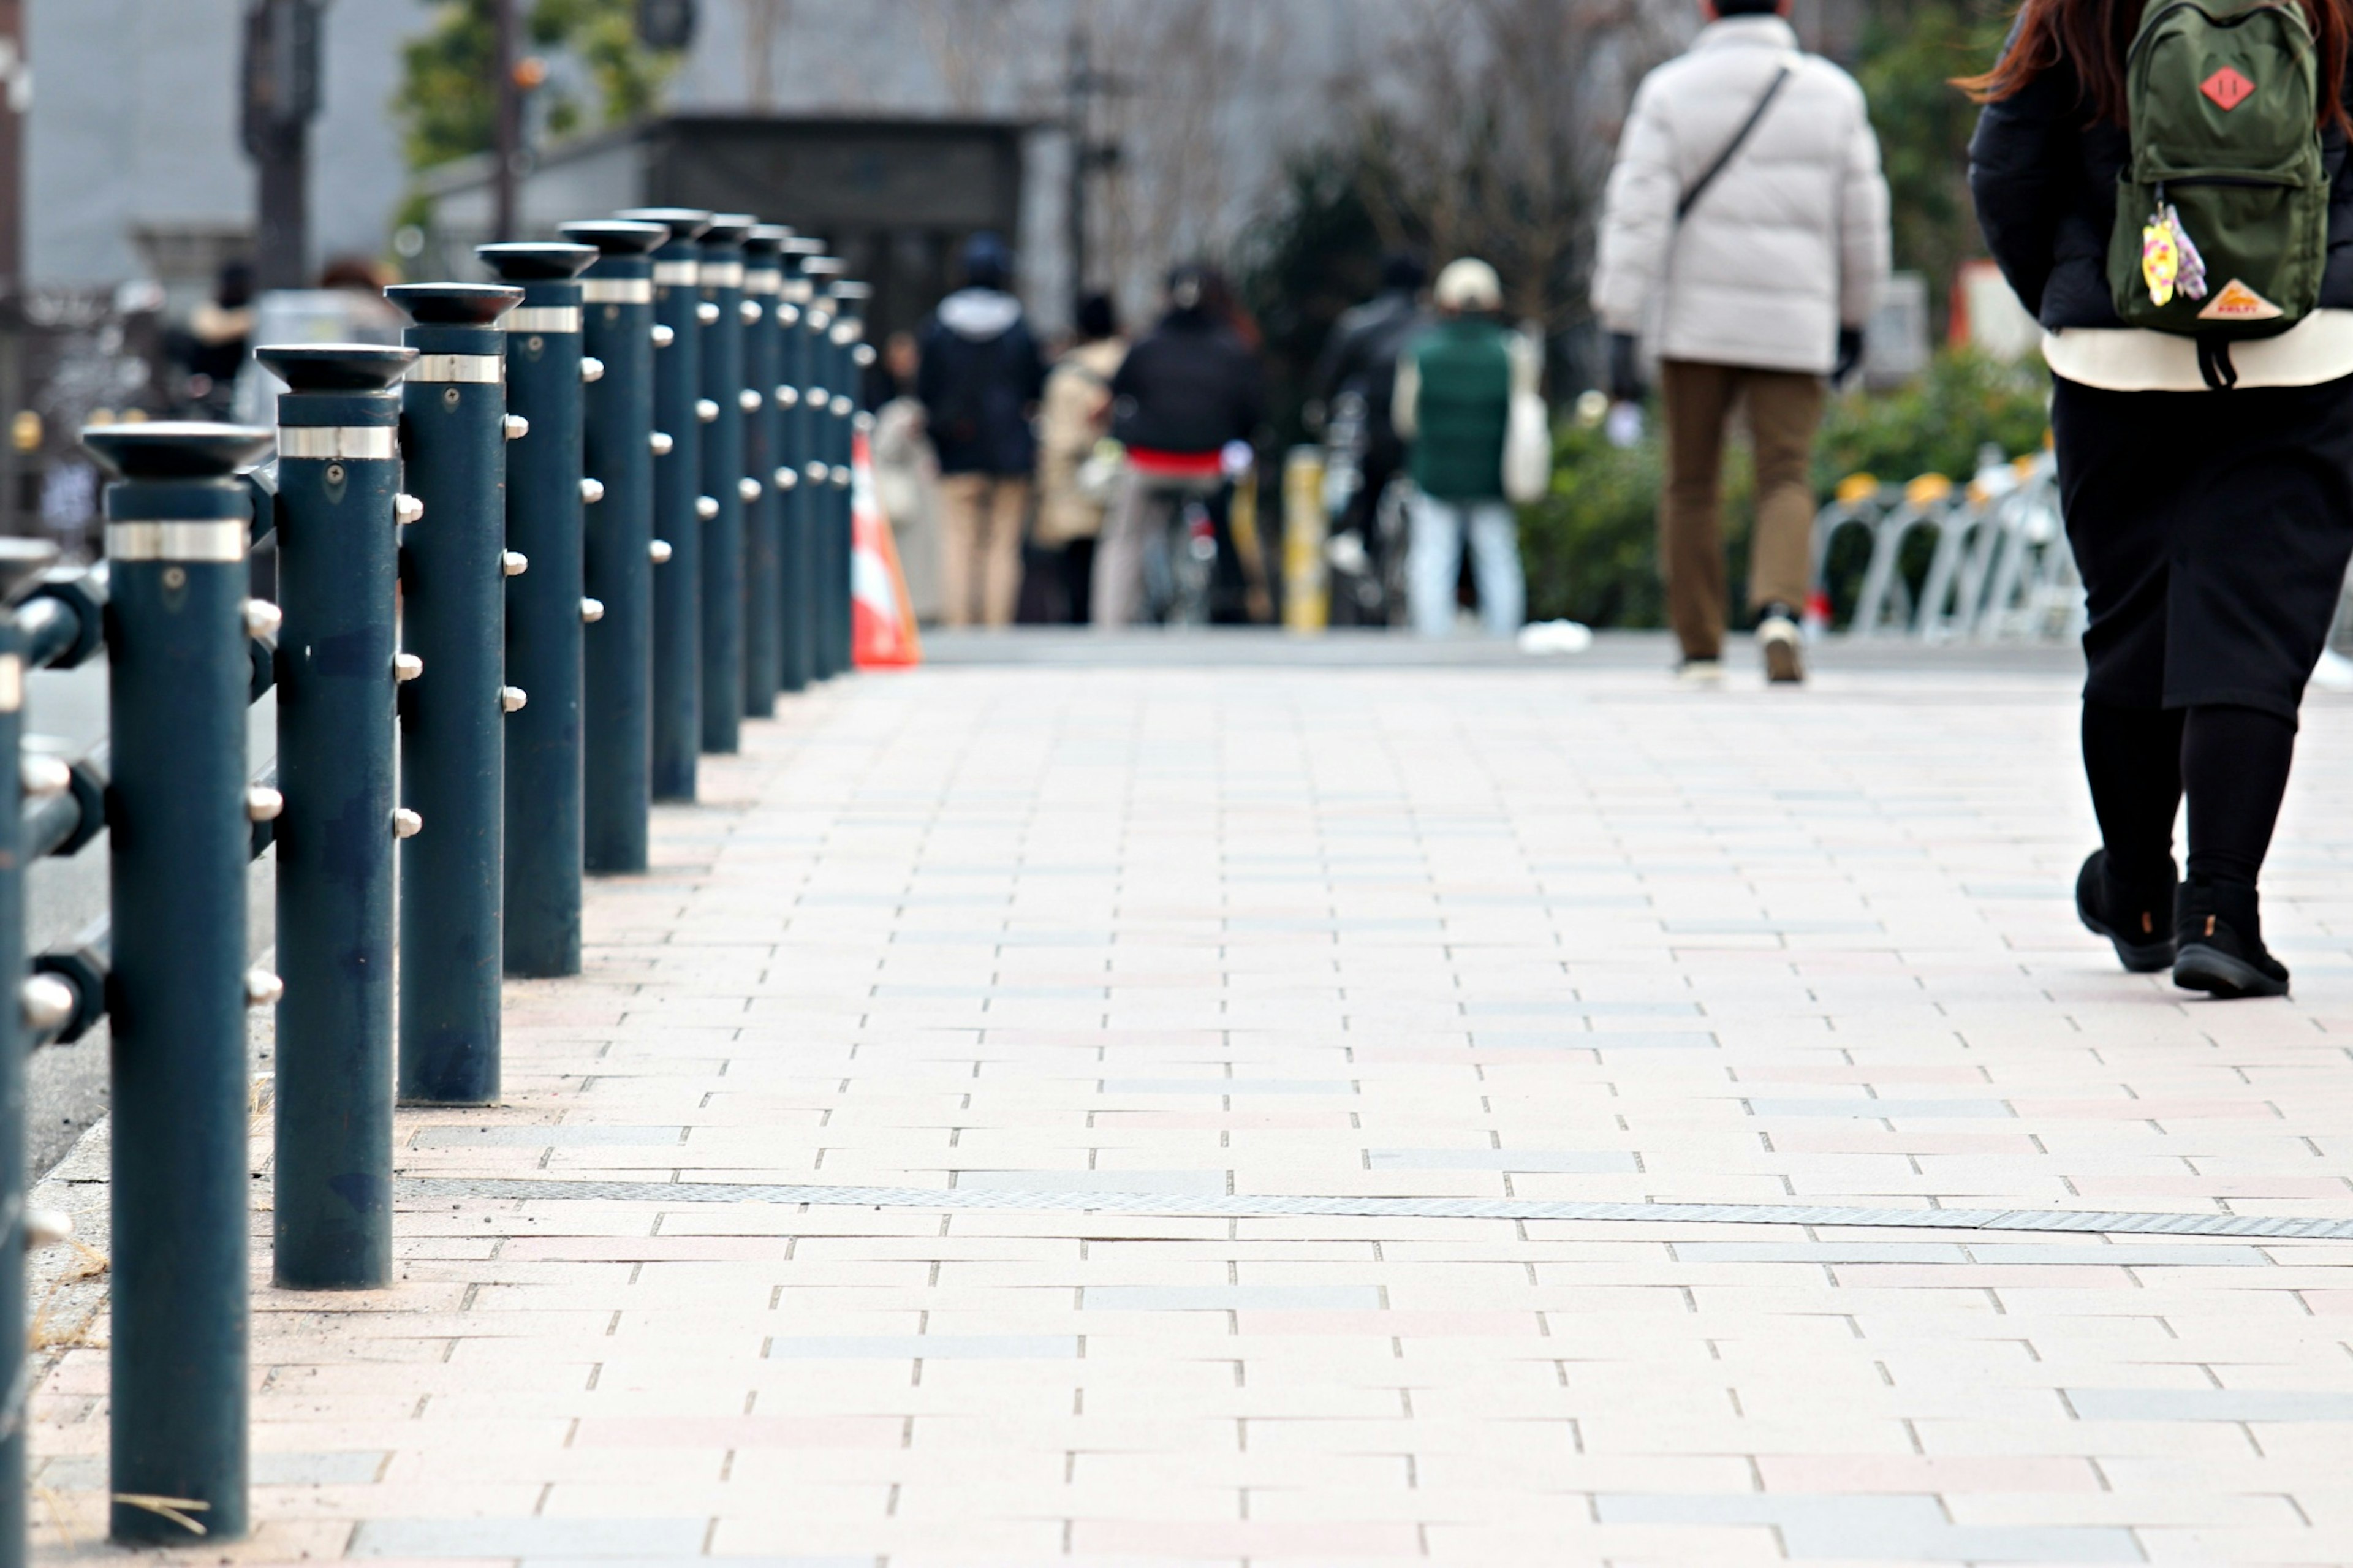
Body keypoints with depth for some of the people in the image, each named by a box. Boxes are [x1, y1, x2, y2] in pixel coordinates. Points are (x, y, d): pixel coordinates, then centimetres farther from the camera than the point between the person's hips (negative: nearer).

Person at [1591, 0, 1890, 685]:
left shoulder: (1670, 90, -1)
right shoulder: (1832, 91, 4)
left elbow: (1636, 216, -8)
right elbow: (1861, 217, 9)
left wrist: (1621, 332, -8)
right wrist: (1854, 317, 22)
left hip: (1695, 321, 0)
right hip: (1795, 327, 0)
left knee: (1691, 485, 11)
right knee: (1786, 477, 1)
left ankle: (1701, 649, 14)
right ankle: (1778, 609, -25)